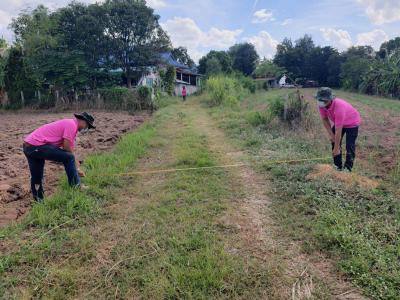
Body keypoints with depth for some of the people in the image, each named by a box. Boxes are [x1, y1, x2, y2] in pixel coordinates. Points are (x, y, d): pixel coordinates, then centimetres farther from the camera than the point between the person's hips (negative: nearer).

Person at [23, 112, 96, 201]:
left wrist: (76, 169, 23)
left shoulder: (68, 124, 21)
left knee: (36, 178, 17)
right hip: (36, 146, -11)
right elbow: (67, 150, -13)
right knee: (68, 158, -9)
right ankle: (76, 187, 2)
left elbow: (69, 151, 24)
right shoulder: (71, 124, -10)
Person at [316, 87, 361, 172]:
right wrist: (330, 134, -13)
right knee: (334, 142, 4)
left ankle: (348, 168, 4)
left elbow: (338, 131, -38)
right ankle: (338, 166, 14)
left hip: (352, 123, -7)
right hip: (339, 122, 7)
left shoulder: (338, 107, -43)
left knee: (349, 146, -10)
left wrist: (337, 148, -32)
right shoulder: (322, 105, -23)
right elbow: (325, 119, -6)